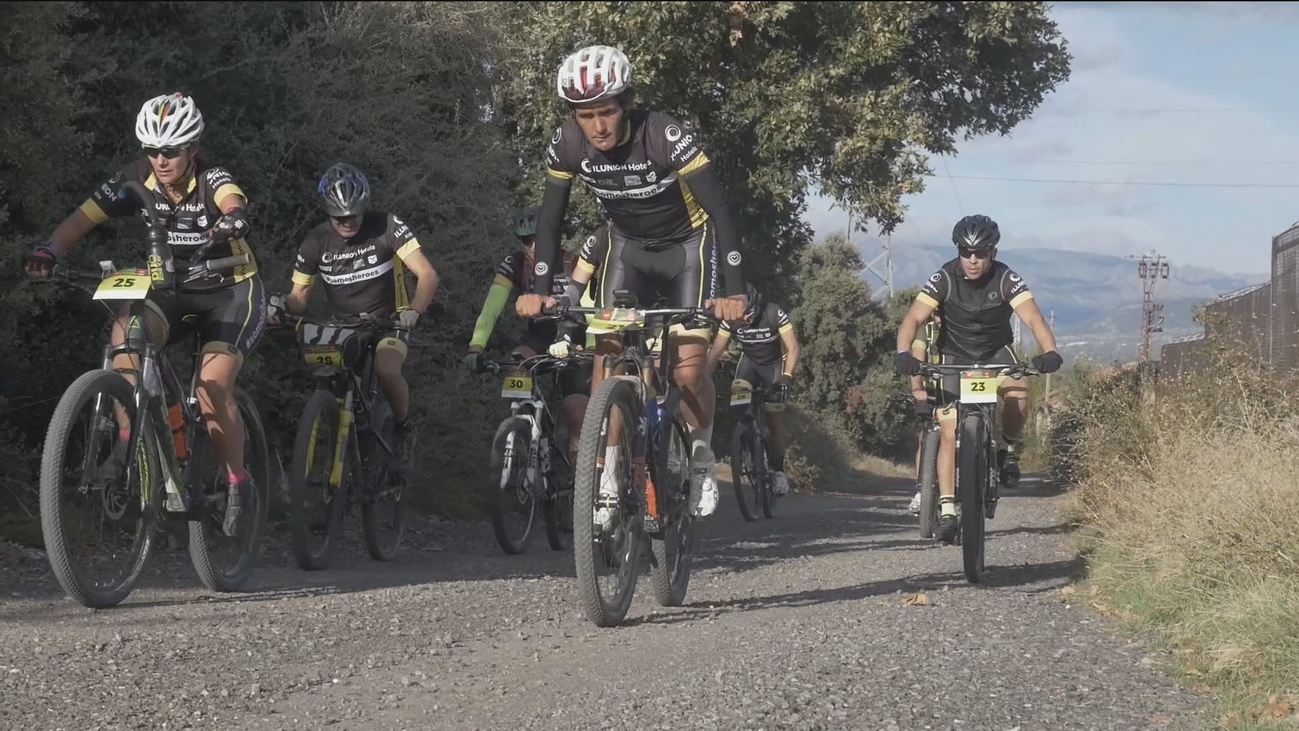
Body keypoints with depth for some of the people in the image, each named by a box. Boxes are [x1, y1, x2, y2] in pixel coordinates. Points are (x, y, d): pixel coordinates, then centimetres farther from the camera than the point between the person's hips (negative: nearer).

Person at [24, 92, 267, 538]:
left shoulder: (212, 180, -23)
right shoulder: (137, 179, -11)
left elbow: (234, 205, -46)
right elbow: (84, 217, -18)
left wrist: (231, 221, -70)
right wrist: (49, 251, -37)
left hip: (231, 292, -4)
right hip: (175, 289, 4)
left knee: (212, 389, -19)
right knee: (126, 329, -28)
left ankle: (238, 482, 4)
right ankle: (128, 441, -19)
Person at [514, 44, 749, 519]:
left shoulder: (664, 137, -32)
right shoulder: (567, 144, -20)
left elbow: (720, 211, -34)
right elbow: (550, 220, -10)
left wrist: (734, 291, -42)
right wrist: (539, 290, -22)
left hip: (688, 245, -3)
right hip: (628, 247, 4)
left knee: (688, 371, -13)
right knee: (607, 357, -12)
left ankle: (701, 455, 14)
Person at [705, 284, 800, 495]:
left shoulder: (775, 314, -27)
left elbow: (793, 348, -28)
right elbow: (715, 352, -16)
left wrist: (787, 375, -42)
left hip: (774, 363, -2)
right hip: (749, 361, 2)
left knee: (775, 416, -11)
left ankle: (778, 470, 3)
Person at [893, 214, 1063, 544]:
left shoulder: (1006, 279, -19)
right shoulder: (943, 279, -19)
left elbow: (1033, 318, -30)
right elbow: (914, 318, -28)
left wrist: (1050, 351, -49)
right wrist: (903, 352, -47)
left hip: (996, 352, 0)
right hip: (954, 357, 0)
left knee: (1019, 395, -31)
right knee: (949, 434, -11)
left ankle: (1009, 448, -3)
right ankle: (947, 509, -9)